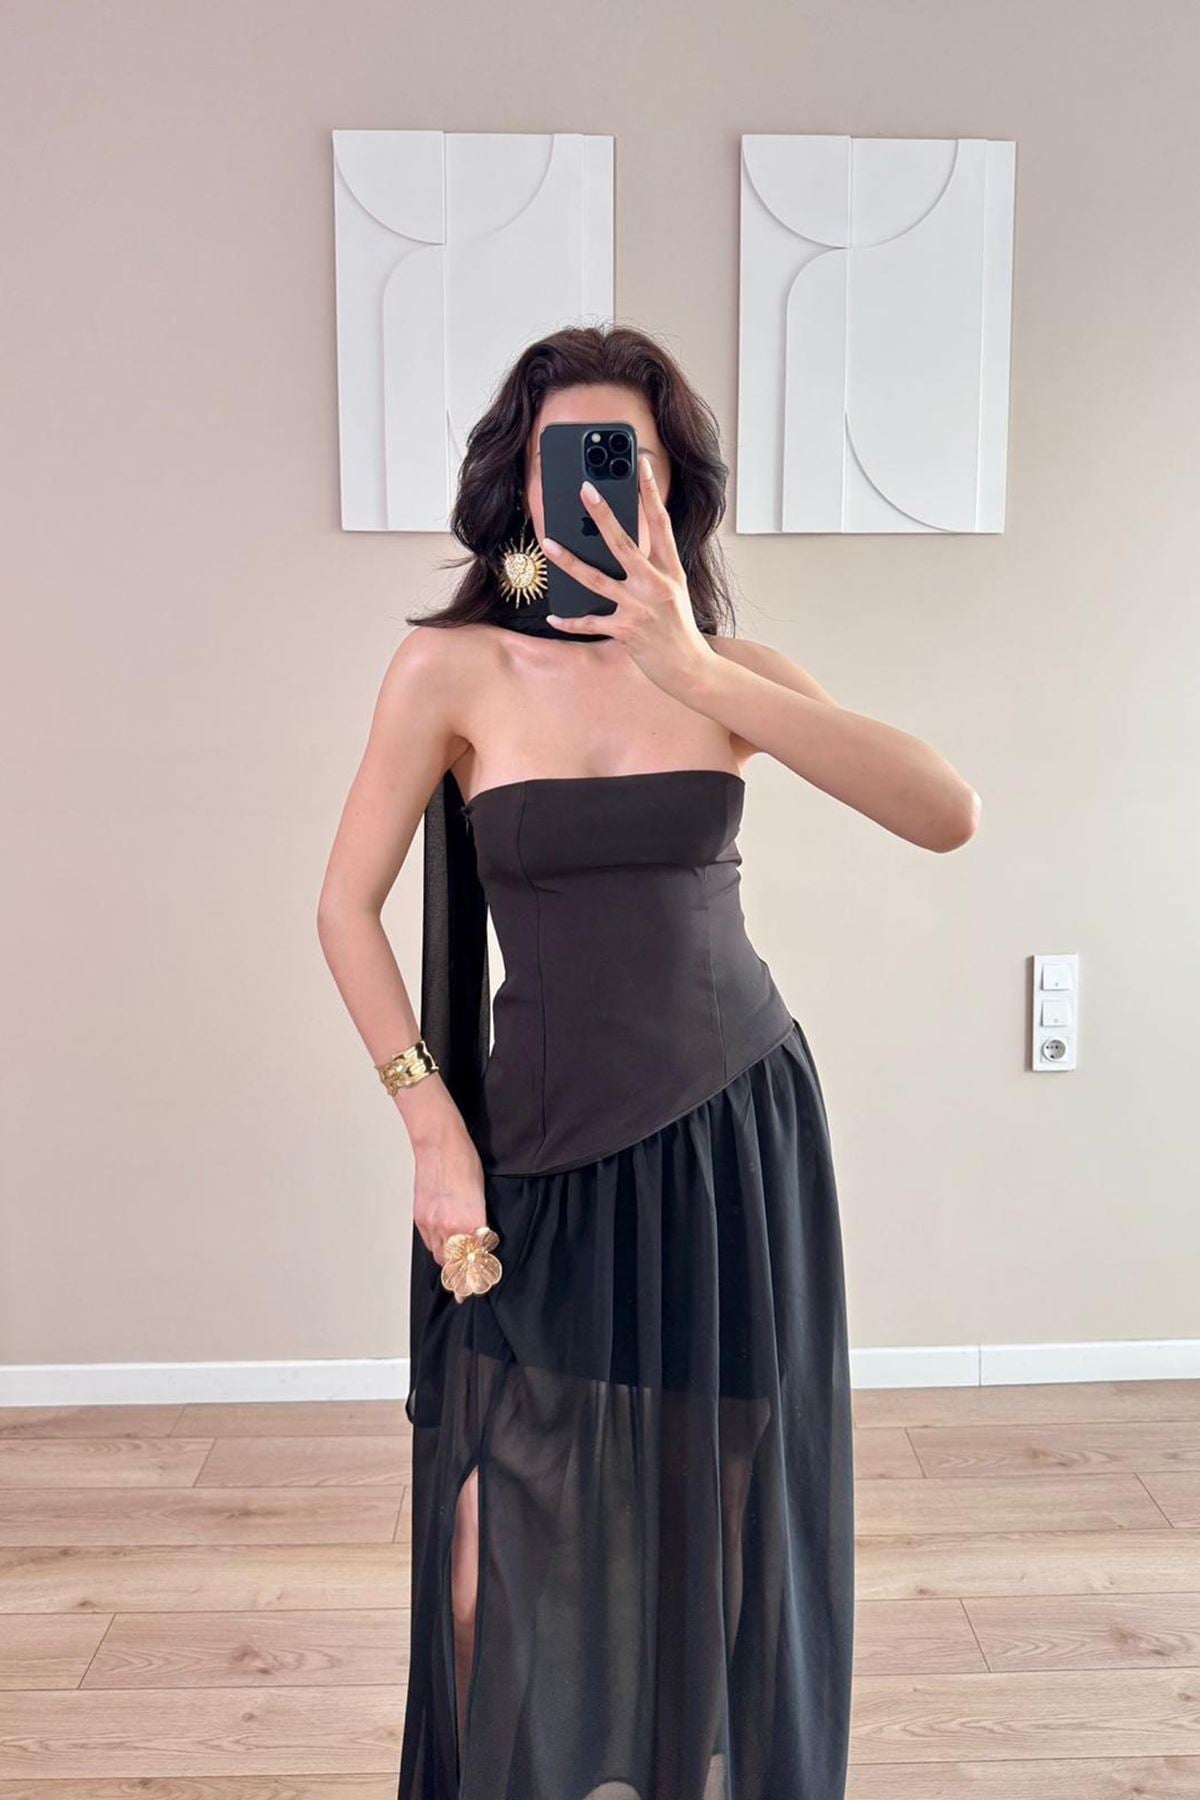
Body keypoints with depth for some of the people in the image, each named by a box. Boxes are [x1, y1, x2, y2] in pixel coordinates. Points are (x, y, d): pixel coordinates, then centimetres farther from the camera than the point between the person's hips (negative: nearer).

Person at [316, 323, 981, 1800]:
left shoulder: (730, 668, -2)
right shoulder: (450, 667, -6)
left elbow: (948, 815, -16)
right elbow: (347, 907, -2)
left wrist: (702, 678, -26)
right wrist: (432, 1126, -8)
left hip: (738, 1129, 2)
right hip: (551, 1143, -1)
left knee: (718, 1519, 13)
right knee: (506, 1538, 3)